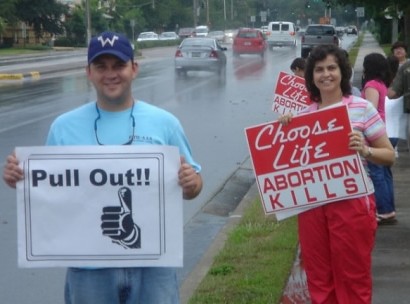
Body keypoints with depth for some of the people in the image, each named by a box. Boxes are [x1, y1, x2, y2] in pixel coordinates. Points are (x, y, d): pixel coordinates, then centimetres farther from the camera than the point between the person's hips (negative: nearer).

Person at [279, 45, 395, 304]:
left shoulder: (362, 108, -5)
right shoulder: (304, 114, 7)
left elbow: (389, 155, -4)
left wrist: (365, 150, -23)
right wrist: (284, 129, -2)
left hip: (352, 202, -4)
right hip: (312, 204, 4)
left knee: (353, 278, 4)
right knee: (319, 278, 12)